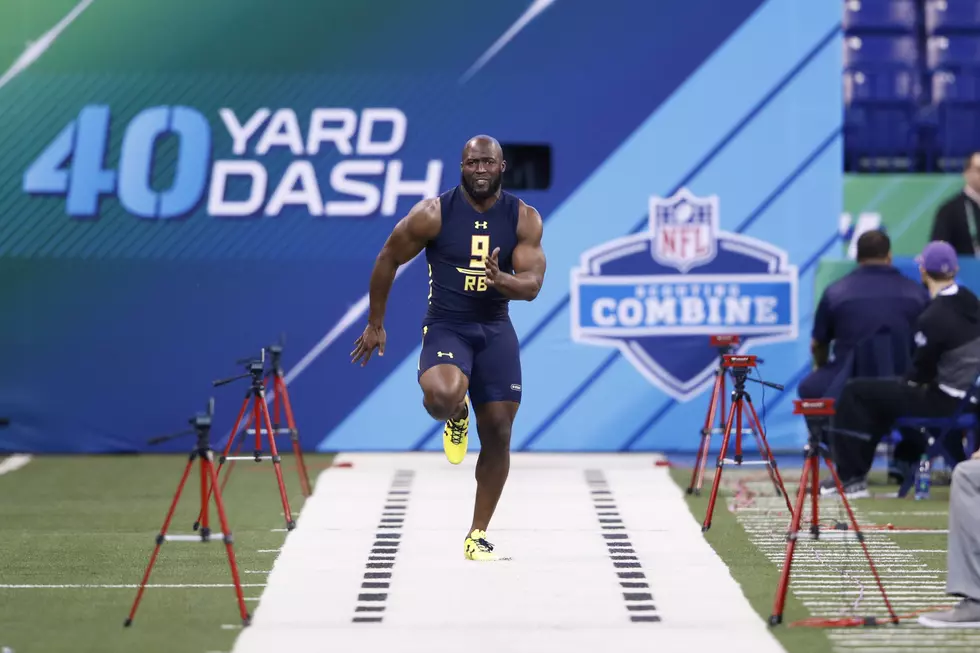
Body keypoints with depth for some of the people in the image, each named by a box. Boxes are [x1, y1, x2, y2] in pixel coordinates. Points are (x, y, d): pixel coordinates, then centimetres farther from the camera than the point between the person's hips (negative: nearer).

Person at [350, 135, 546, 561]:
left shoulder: (525, 219, -4)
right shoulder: (434, 214, -10)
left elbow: (532, 285, -8)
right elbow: (388, 260, 1)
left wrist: (501, 279, -31)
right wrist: (375, 325, 5)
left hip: (495, 331, 3)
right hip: (445, 328, -3)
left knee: (498, 433, 2)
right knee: (441, 396, -34)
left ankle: (478, 534, 17)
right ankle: (456, 416, 8)